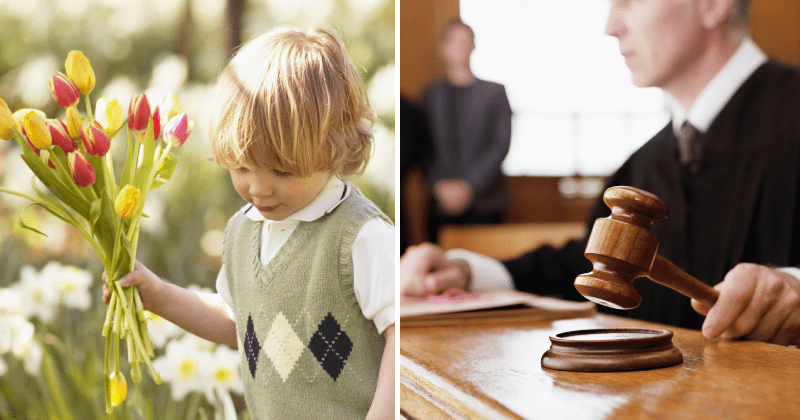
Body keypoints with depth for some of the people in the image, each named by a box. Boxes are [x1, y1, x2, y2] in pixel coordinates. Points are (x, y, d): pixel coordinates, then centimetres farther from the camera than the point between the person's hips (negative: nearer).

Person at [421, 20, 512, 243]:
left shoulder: (494, 92, 5)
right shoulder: (430, 94, 11)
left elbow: (501, 145, -2)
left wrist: (469, 186, -10)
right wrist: (439, 185, -8)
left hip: (482, 204, -1)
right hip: (439, 202, 2)